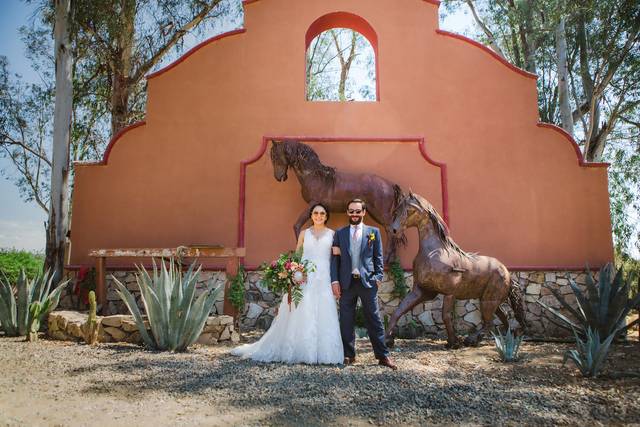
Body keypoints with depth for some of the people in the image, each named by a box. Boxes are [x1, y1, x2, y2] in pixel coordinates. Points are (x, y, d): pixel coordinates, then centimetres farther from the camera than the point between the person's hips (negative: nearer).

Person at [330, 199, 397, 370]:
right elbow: (335, 258, 6)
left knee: (374, 320, 3)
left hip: (367, 281, -1)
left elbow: (378, 257, 7)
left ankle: (382, 355, 10)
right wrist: (334, 280, -3)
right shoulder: (339, 233, 10)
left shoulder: (373, 232, 9)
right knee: (346, 321, 6)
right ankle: (348, 355, 17)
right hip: (346, 283, 1)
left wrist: (378, 276, -4)